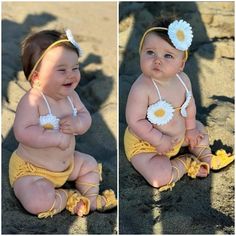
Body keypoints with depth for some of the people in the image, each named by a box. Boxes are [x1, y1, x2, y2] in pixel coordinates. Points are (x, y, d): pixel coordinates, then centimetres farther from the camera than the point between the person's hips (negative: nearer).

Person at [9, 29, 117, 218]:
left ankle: (91, 197, 20)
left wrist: (77, 123, -24)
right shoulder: (32, 101, -27)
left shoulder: (71, 96, -4)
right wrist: (58, 137, -33)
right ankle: (65, 197, -2)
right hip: (31, 169, -7)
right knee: (38, 203, -28)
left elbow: (86, 116, 1)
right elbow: (23, 133, -35)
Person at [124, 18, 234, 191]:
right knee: (161, 178, -23)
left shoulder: (183, 79, -10)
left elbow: (189, 104, 7)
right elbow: (135, 121, -29)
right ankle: (186, 163, 1)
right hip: (146, 143, -7)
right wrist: (159, 140, -26)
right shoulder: (141, 88, -33)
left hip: (178, 135, 7)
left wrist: (190, 129, 7)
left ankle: (206, 156, 35)